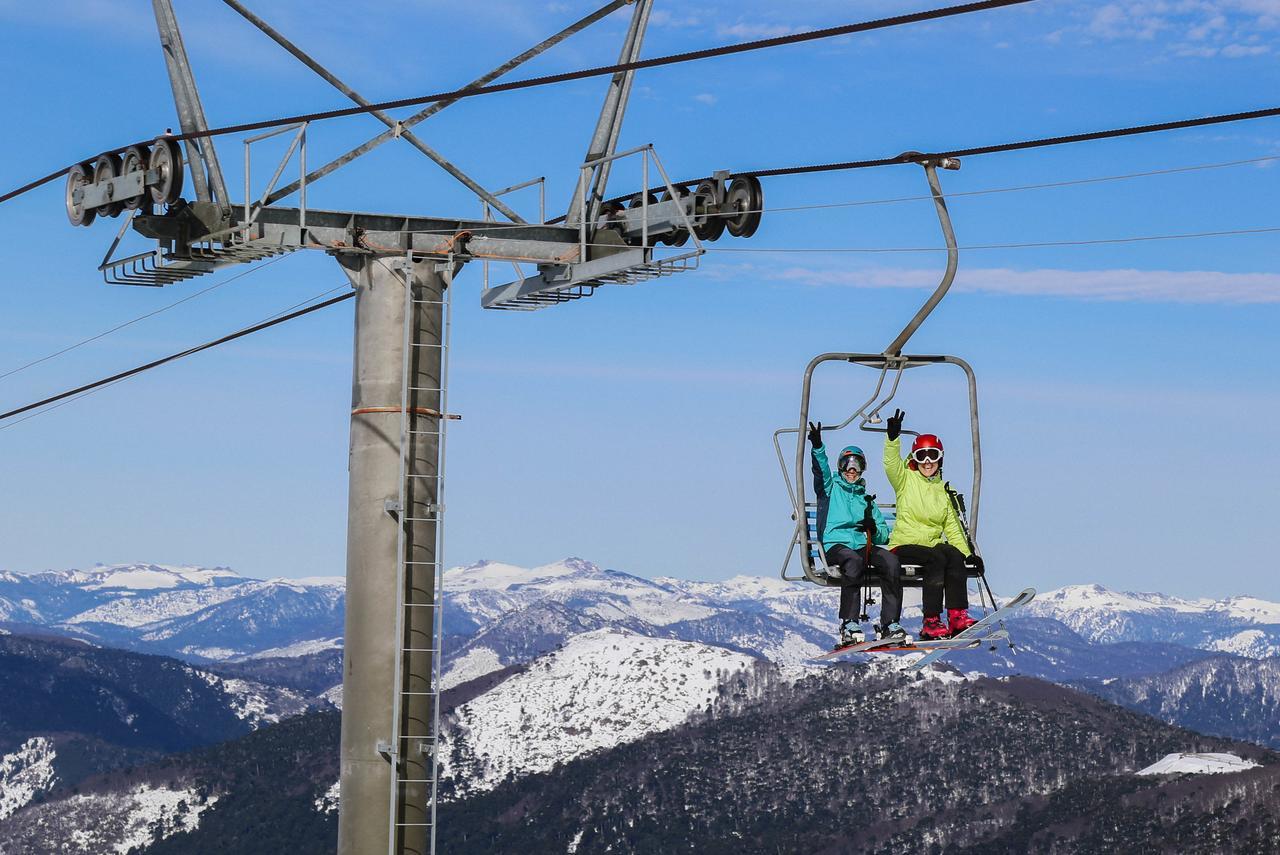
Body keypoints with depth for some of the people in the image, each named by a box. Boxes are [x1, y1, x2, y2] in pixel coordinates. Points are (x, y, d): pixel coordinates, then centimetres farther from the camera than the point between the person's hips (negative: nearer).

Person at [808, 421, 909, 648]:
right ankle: (849, 625, -40)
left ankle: (890, 625, -29)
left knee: (890, 561, -27)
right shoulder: (831, 488, 19)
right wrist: (817, 448, -22)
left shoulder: (866, 498, 28)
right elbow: (821, 471, -4)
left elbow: (884, 535, 20)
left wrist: (874, 528, -3)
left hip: (863, 545, 4)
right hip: (835, 545, -4)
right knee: (854, 561, -38)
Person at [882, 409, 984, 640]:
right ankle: (931, 622, -36)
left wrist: (969, 553, 3)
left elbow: (952, 527, 15)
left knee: (956, 556, -28)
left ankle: (957, 615, -34)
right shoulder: (906, 480, 7)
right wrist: (893, 438, -31)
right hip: (904, 545, -4)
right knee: (937, 559, -33)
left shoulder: (944, 491, 18)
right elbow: (891, 463, -14)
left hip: (934, 543, 4)